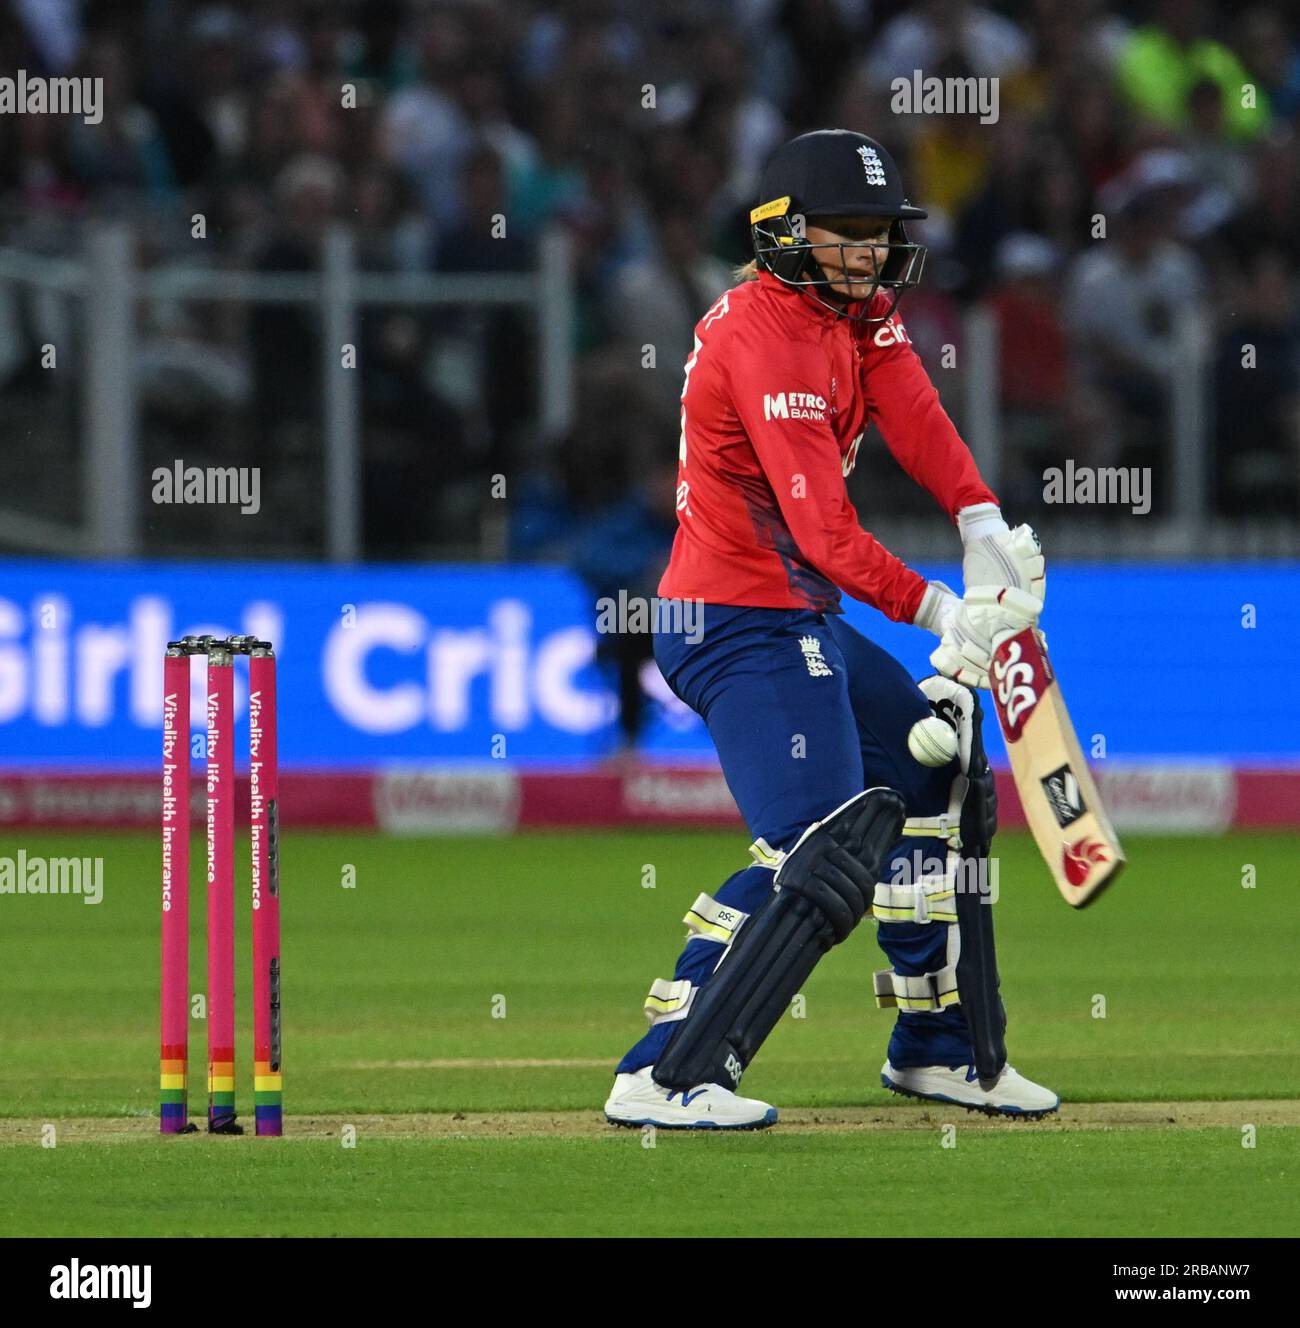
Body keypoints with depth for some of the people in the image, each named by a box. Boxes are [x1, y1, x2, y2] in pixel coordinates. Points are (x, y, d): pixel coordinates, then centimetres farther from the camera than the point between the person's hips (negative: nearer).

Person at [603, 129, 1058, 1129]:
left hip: (801, 626, 11)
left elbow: (913, 416, -6)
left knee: (940, 770, 19)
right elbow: (820, 525, -28)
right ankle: (665, 1077, -21)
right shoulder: (764, 338, -21)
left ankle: (937, 1048, 28)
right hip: (742, 626, -11)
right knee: (822, 849, -20)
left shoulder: (859, 312, 9)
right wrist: (937, 611, -35)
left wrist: (986, 528, -24)